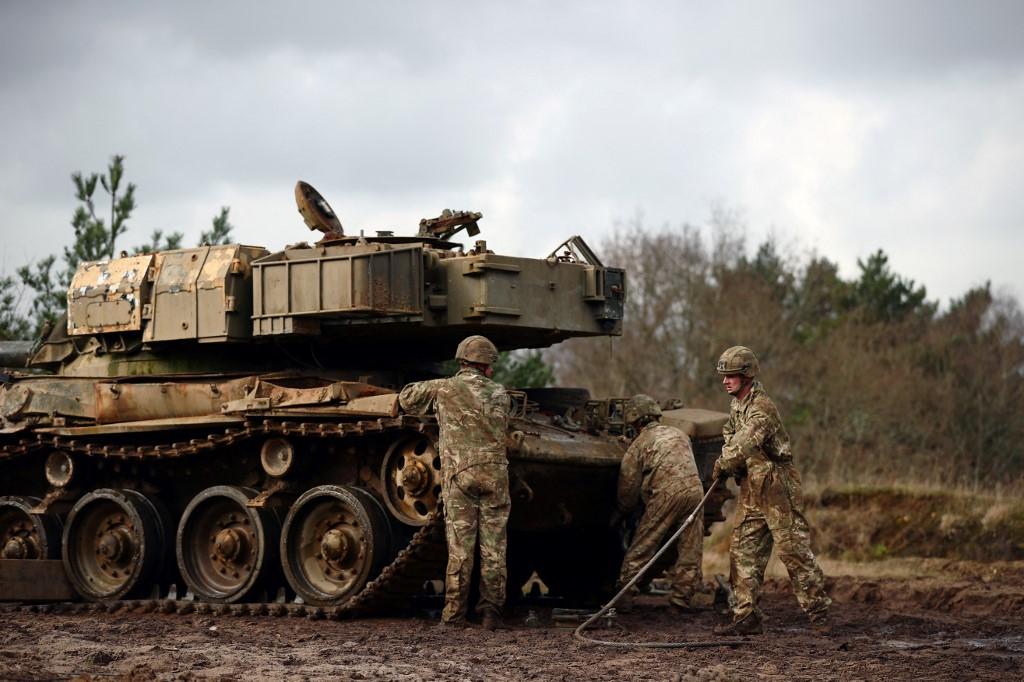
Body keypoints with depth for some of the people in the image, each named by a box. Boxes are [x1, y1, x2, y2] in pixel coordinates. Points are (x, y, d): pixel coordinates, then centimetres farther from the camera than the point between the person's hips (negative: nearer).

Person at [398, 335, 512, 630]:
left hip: (459, 475, -1)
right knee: (494, 547, 5)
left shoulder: (445, 389, 3)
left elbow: (406, 398, 16)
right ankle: (491, 612, 4)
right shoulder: (500, 395, 8)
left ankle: (454, 613, 1)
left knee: (460, 547, 1)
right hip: (494, 475, 1)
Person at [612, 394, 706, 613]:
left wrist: (620, 512, 26)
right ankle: (682, 596, 9)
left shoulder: (639, 445, 8)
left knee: (641, 548, 4)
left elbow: (628, 485, 10)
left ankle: (624, 596, 4)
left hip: (665, 496, -4)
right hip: (695, 490, 4)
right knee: (690, 549, 10)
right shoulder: (679, 435, 23)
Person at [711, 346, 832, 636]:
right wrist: (725, 465, 7)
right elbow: (730, 440, 27)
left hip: (777, 489, -9)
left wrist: (722, 466, -6)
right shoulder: (736, 406, 12)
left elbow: (743, 447, -24)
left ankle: (819, 611, 0)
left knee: (793, 550, -7)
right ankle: (746, 617, 9)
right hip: (751, 492, 9)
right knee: (743, 553, 6)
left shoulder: (762, 407, -18)